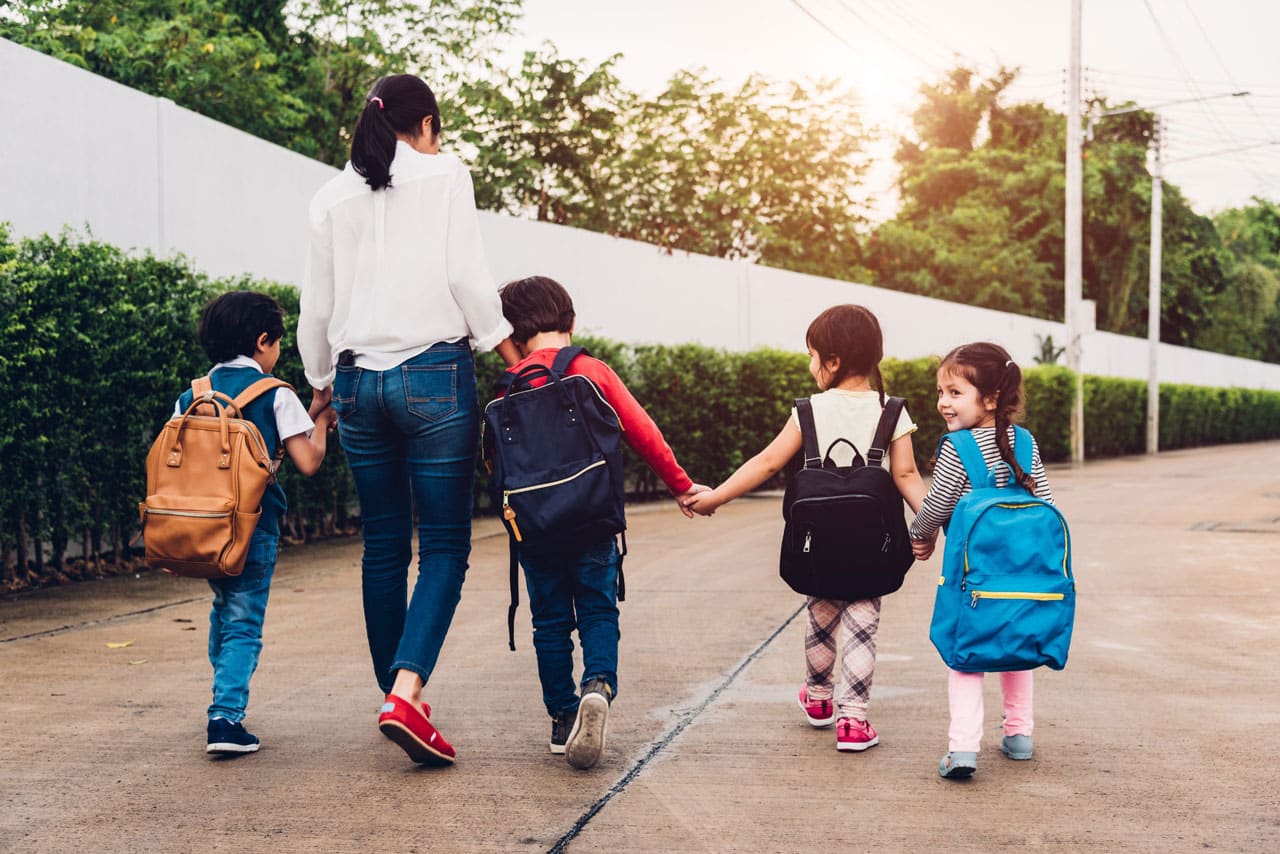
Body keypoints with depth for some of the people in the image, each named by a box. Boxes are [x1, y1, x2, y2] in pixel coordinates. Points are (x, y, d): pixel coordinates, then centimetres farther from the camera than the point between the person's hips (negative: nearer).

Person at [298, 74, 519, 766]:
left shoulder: (332, 197, 13)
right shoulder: (444, 174, 3)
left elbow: (317, 304, 15)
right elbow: (466, 277, -5)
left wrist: (321, 384, 27)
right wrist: (513, 357, 2)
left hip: (357, 380, 5)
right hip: (433, 374, -4)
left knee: (383, 547, 12)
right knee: (445, 547, -3)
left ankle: (396, 693, 18)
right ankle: (406, 692, -20)